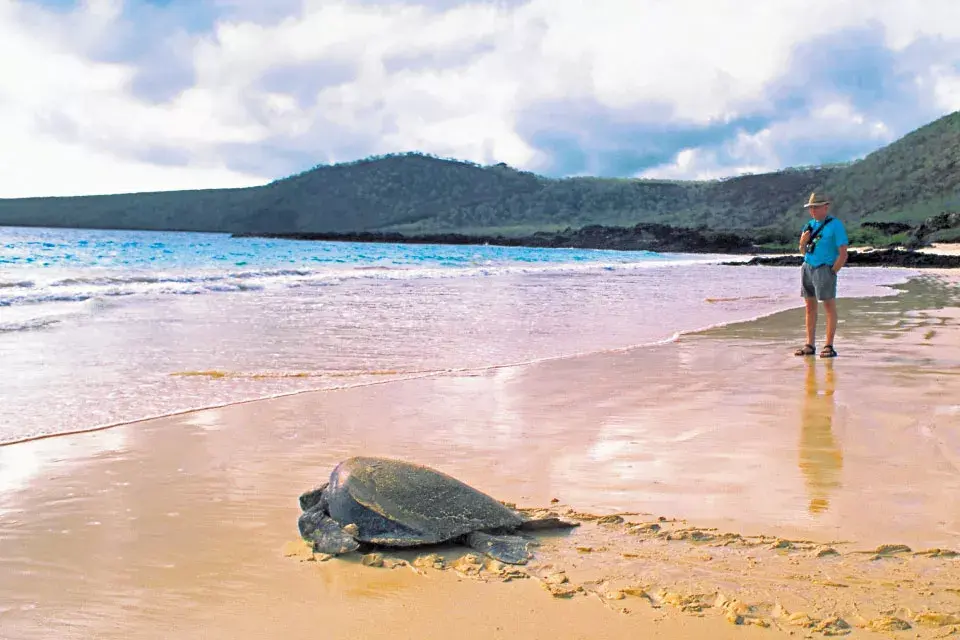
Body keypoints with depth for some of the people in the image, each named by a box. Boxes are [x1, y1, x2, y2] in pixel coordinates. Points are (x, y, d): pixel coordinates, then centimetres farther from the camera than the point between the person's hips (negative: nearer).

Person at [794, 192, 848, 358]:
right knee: (810, 306, 7)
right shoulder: (809, 225, 12)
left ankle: (829, 346, -3)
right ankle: (810, 345, 10)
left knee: (829, 307, -4)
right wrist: (803, 242, -2)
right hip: (807, 268, 7)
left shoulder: (835, 225, -7)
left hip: (825, 269, -7)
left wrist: (832, 273, -12)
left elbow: (843, 254, -10)